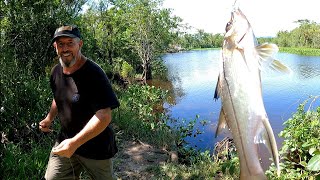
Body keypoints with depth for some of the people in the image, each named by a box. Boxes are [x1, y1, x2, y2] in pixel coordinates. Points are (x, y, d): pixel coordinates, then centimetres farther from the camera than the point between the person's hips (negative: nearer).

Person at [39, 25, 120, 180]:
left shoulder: (93, 74, -23)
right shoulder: (56, 72, 1)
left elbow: (104, 116, -29)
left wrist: (75, 143, -32)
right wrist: (49, 118, 5)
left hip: (96, 148, -6)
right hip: (64, 141, 6)